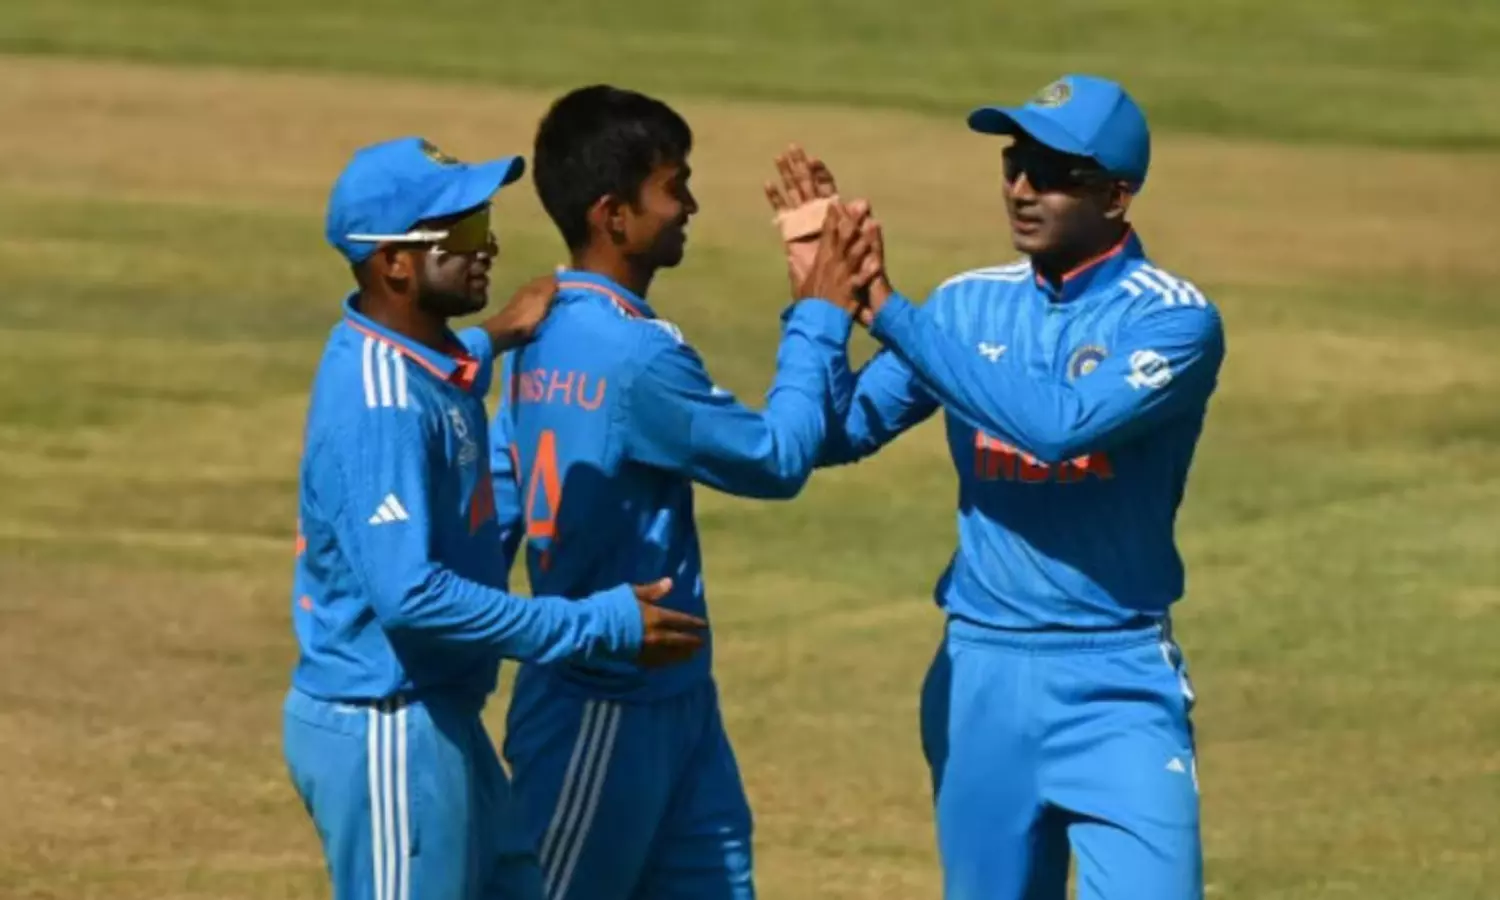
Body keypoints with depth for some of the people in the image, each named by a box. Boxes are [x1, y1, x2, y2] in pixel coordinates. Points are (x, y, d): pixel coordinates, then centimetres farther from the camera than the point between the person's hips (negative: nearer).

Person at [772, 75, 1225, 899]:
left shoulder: (1174, 320, -10)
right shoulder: (969, 304, 6)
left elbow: (1060, 425, -26)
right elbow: (834, 435, 2)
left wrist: (888, 311, -23)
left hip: (1115, 683, -5)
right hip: (979, 675, 5)